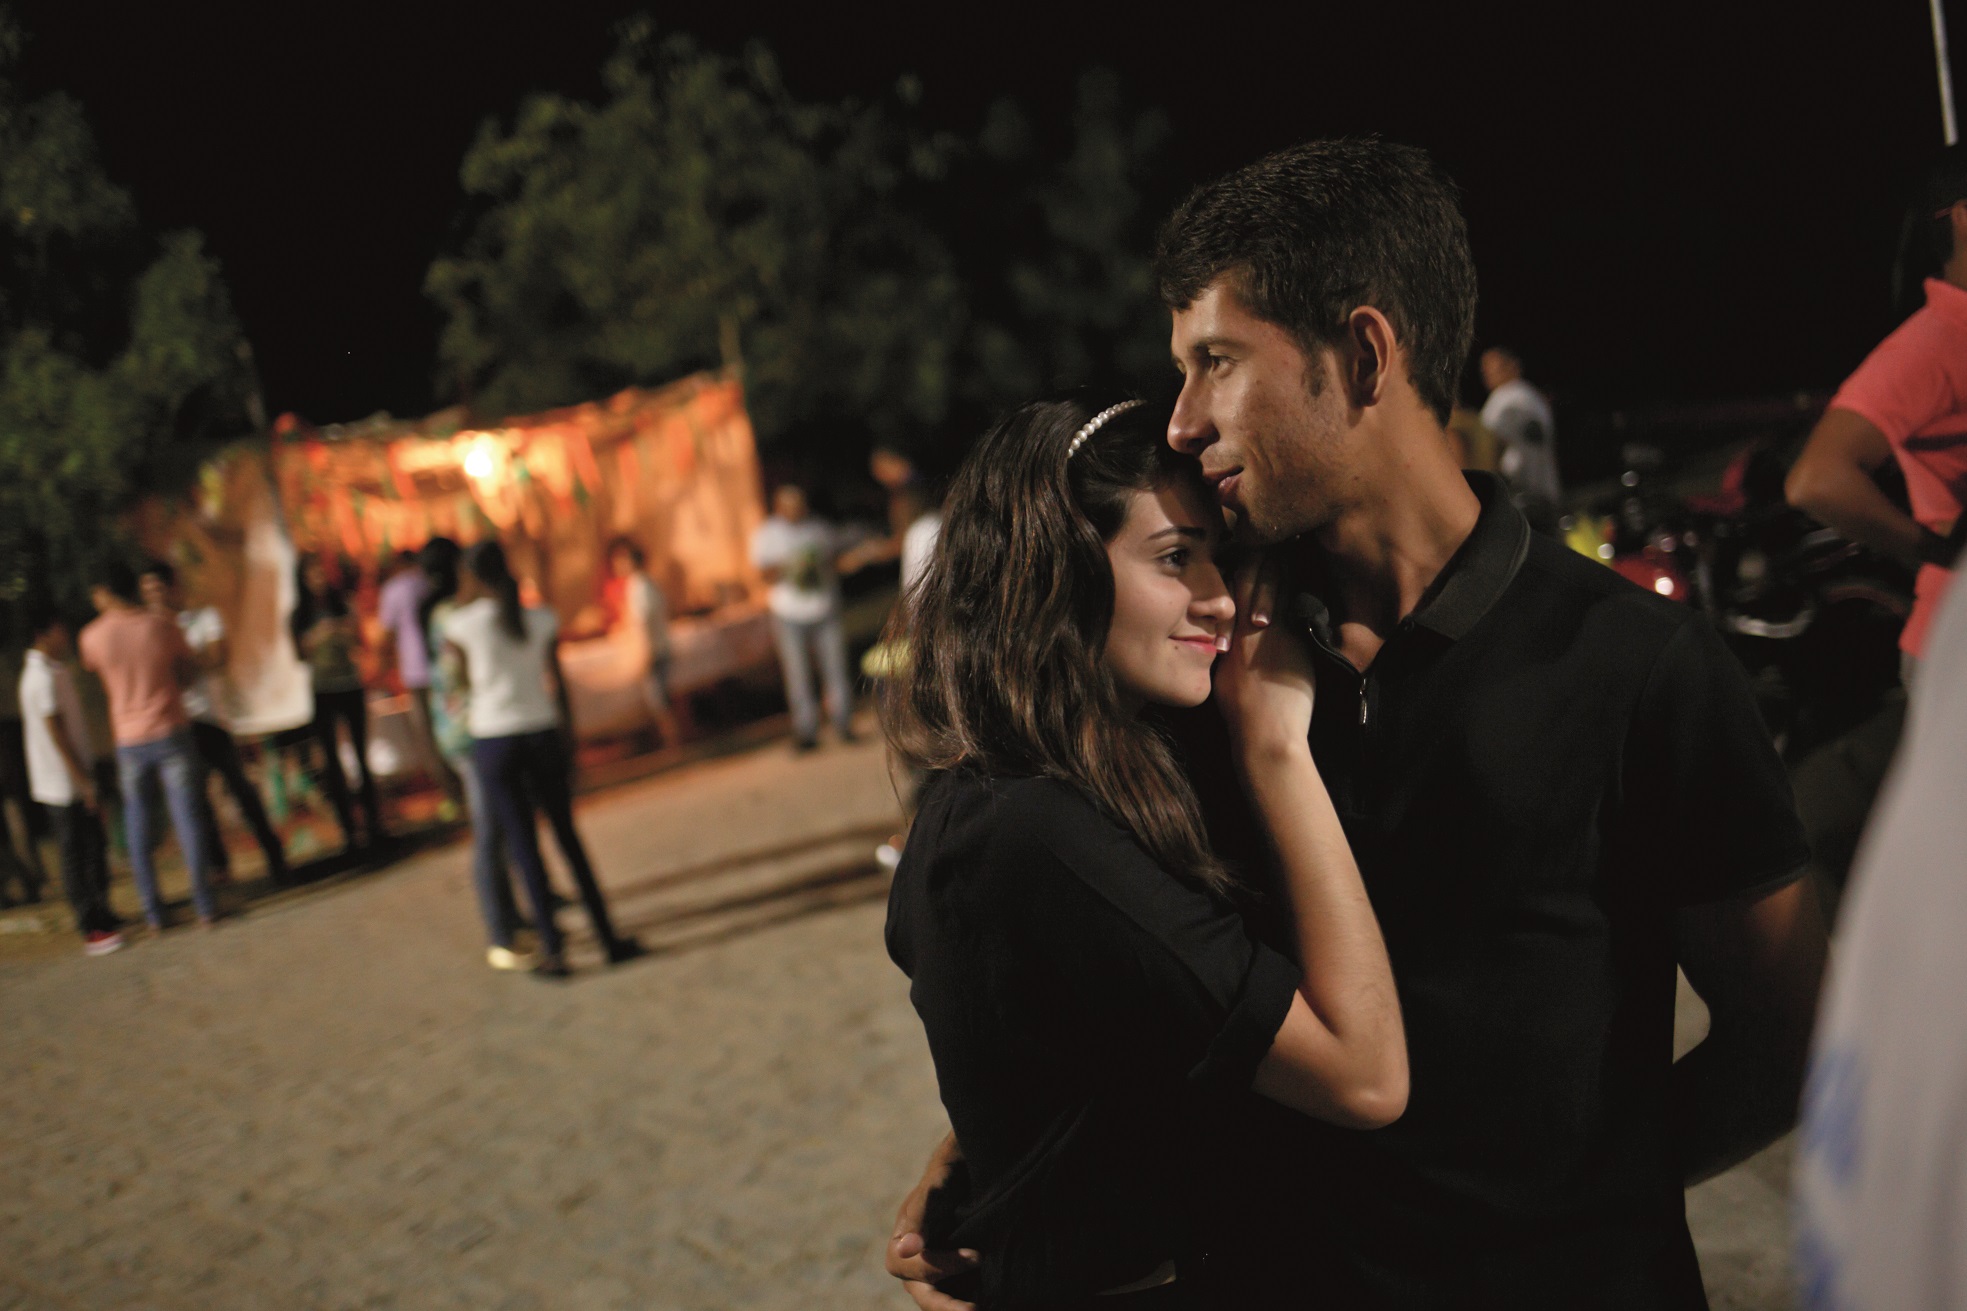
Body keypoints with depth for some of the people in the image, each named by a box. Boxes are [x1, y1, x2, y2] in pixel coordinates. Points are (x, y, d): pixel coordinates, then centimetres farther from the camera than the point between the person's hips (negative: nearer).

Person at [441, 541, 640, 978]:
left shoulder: (461, 624, -7)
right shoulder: (543, 619, 0)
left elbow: (465, 680, 8)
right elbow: (557, 685, 3)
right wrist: (568, 741, 12)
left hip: (492, 741, -2)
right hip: (542, 734, 2)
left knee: (523, 844, 4)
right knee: (568, 836, 12)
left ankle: (553, 949, 1)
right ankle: (608, 937, 12)